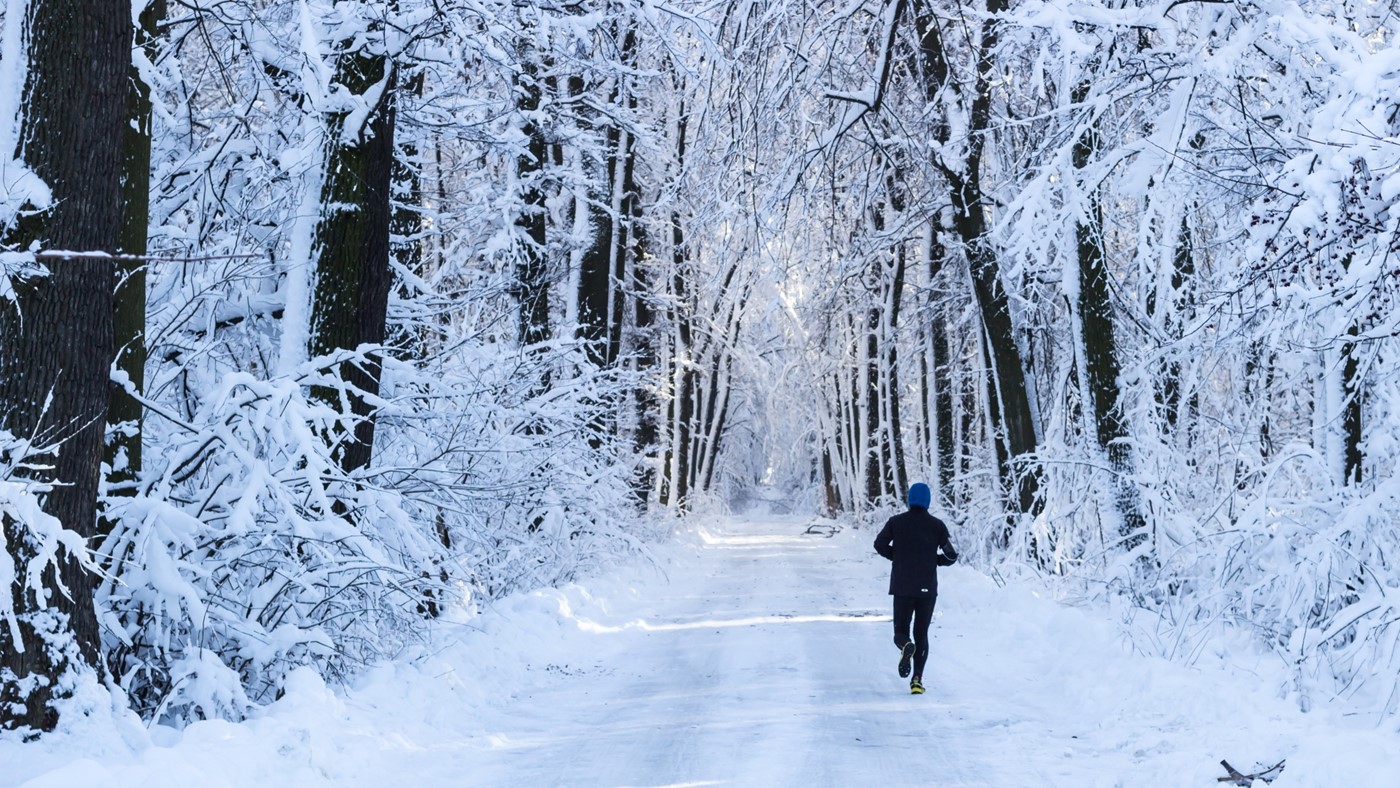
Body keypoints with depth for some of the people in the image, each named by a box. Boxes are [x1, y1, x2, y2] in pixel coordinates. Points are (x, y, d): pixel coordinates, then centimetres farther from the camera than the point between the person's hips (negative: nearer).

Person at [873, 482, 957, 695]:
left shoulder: (896, 522, 1)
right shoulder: (937, 525, -1)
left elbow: (880, 544, -5)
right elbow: (951, 555, -3)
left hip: (902, 587, 0)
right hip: (928, 589, 0)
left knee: (900, 631, 10)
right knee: (922, 634, 11)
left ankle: (906, 646, -27)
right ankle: (917, 680, -1)